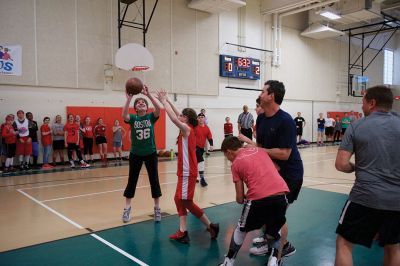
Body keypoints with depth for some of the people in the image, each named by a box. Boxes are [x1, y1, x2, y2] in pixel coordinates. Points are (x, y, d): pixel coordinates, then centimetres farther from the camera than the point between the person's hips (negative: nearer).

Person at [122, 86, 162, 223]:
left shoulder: (151, 117, -2)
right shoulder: (132, 118, -3)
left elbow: (158, 108, -23)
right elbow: (124, 115, -26)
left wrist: (148, 94, -33)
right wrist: (129, 98, -36)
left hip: (151, 153, 0)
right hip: (135, 154, 0)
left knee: (154, 180, 5)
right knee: (132, 181, 7)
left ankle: (157, 209, 17)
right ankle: (127, 209, 21)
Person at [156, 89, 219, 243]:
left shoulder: (186, 129, -13)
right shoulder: (187, 129, 9)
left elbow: (173, 118, -27)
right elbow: (177, 115, 20)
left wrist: (164, 101, -16)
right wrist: (167, 101, 18)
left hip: (188, 172, -9)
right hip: (185, 171, 9)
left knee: (185, 202, -2)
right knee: (180, 200, 10)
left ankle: (211, 226, 7)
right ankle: (182, 232, 13)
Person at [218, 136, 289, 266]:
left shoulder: (235, 164, 9)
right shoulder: (260, 150, 21)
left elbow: (240, 199, 9)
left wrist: (241, 200, 32)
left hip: (259, 198, -4)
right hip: (281, 195, 4)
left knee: (241, 230, 23)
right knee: (273, 233, 27)